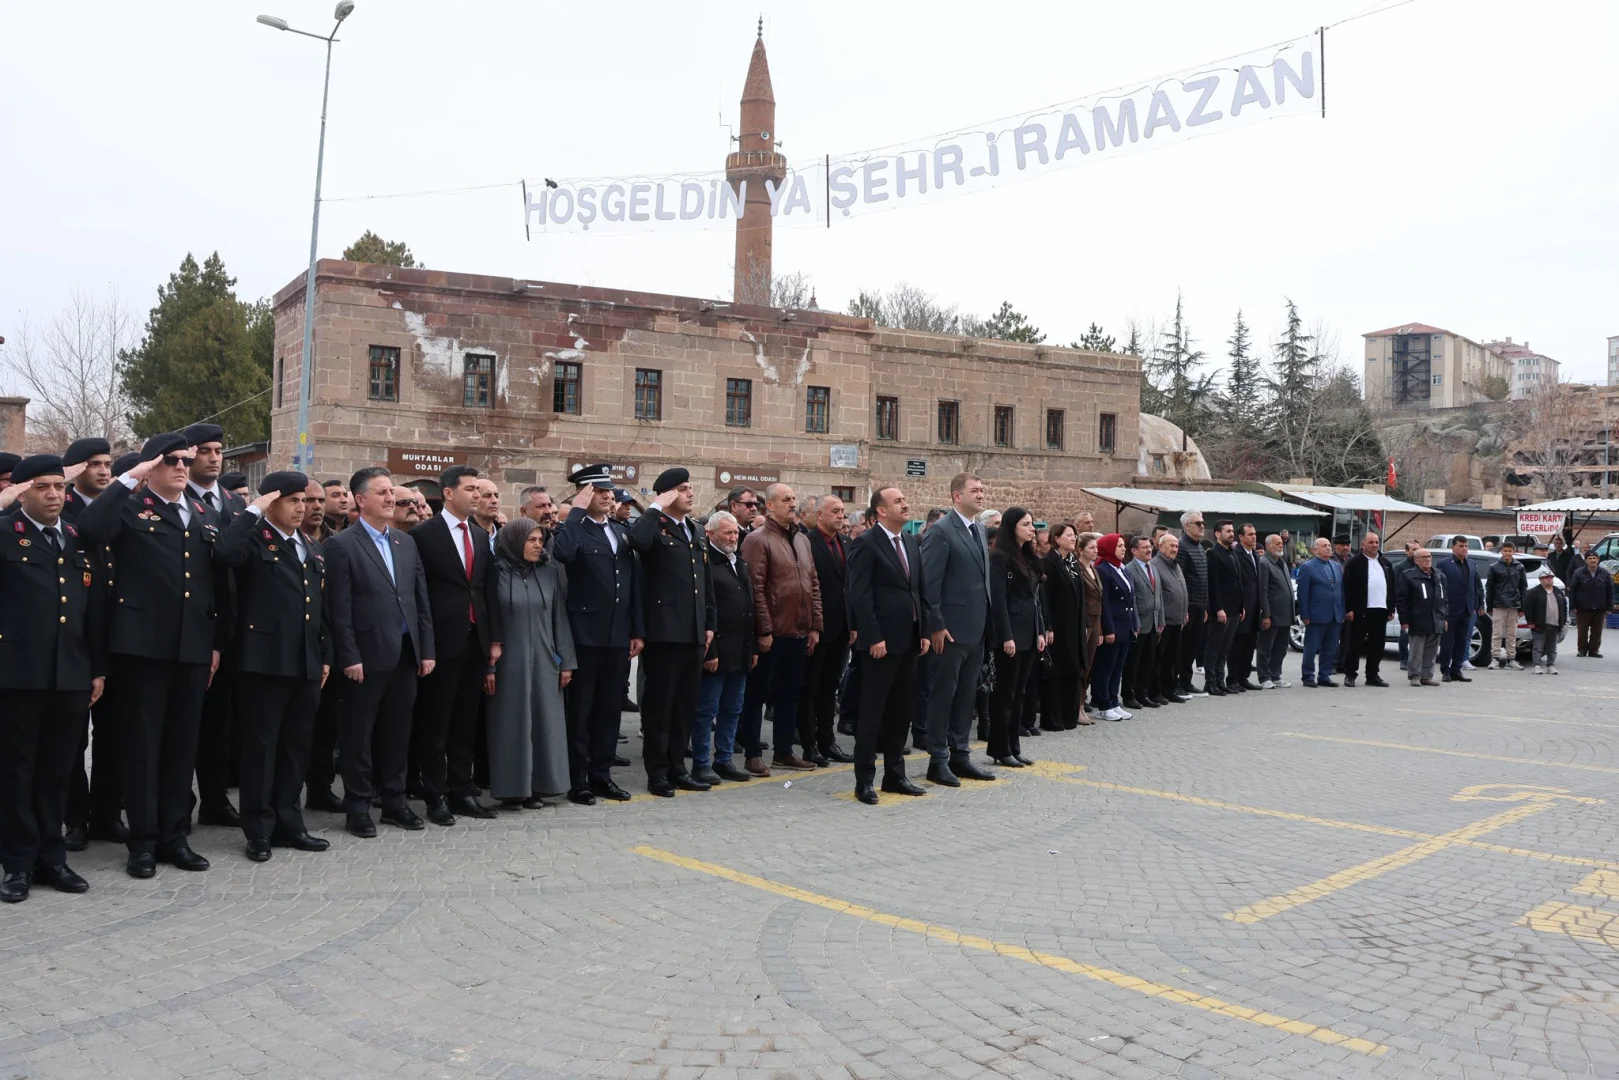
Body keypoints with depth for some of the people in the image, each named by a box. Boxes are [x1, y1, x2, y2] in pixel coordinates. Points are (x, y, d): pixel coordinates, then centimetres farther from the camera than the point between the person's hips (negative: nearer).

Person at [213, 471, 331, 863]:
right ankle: (259, 830, 10)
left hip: (306, 664, 7)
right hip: (264, 661, -7)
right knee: (261, 747, 1)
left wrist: (325, 655, 15)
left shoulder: (312, 551, 17)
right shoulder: (254, 540, -4)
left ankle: (288, 823, 21)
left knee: (296, 747, 12)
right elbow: (225, 551, -29)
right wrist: (254, 510, -18)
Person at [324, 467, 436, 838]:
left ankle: (394, 800, 23)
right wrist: (349, 657, -15)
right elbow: (340, 609, -10)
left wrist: (426, 649, 7)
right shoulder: (342, 545, -6)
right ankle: (358, 807, 15)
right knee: (358, 735, 5)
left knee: (398, 732, 13)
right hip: (367, 657, -6)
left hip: (405, 655, 6)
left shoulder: (406, 543, 13)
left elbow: (421, 600, 12)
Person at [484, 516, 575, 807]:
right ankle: (512, 788, 10)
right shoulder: (497, 573, -3)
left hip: (544, 660, 3)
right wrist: (488, 666, -8)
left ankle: (537, 786, 14)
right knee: (512, 722, 2)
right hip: (509, 660, -3)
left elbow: (559, 617, 6)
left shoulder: (549, 572, 5)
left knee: (543, 721, 5)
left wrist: (566, 661, 3)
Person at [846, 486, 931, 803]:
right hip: (882, 641, -7)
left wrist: (924, 632, 9)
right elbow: (860, 595, -15)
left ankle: (895, 774, 23)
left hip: (909, 640, 7)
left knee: (902, 709, 12)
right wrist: (874, 637, -19)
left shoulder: (912, 543, 13)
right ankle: (864, 780, 6)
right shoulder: (866, 545, -10)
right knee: (872, 712, -1)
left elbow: (921, 590, 16)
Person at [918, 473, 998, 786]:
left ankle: (960, 755, 23)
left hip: (976, 628, 8)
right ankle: (938, 760, 10)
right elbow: (929, 582, -15)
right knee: (943, 693, 1)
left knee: (966, 694, 14)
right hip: (952, 629, -8)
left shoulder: (980, 529, 13)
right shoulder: (941, 531, -12)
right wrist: (936, 625, -17)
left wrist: (986, 622, 11)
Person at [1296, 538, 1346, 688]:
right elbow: (1303, 593, -8)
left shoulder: (1337, 567, 14)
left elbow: (1342, 590, 15)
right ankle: (1309, 677, 9)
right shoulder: (1308, 567, -4)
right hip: (1317, 616, -6)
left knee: (1330, 650, 9)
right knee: (1311, 649, 1)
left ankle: (1324, 676, 17)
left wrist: (1343, 612, 8)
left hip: (1335, 616, 6)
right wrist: (1305, 615, -13)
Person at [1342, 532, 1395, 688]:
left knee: (1377, 644, 8)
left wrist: (1391, 609, 9)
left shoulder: (1386, 564, 16)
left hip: (1381, 610, 6)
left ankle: (1373, 675, 16)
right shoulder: (1355, 562, -2)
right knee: (1356, 644, -1)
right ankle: (1350, 675, 5)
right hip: (1361, 610, -5)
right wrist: (1349, 609, -13)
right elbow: (1347, 586, -7)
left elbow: (1391, 587, 16)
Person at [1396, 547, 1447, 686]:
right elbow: (1400, 598, -9)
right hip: (1418, 622, -6)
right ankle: (1415, 676, 4)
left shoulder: (1439, 577, 16)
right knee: (1417, 651, -3)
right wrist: (1404, 620, -13)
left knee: (1431, 652, 9)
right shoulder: (1408, 576, -5)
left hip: (1435, 623, 6)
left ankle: (1426, 676, 16)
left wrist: (1444, 617, 14)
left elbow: (1443, 598, 21)